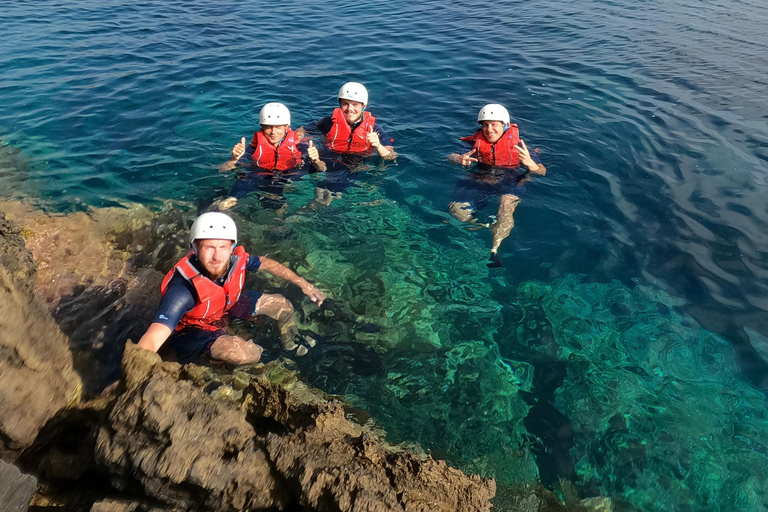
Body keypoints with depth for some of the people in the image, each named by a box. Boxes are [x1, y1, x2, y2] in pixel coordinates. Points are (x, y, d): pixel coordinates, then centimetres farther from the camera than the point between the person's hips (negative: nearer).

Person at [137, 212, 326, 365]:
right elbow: (151, 340, -51)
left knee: (282, 304, 9)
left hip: (224, 305, 6)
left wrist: (304, 284, 0)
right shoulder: (183, 290, -42)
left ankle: (292, 345, 40)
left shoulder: (235, 259, -26)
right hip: (191, 327, -6)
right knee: (244, 353, -34)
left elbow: (266, 263, -3)